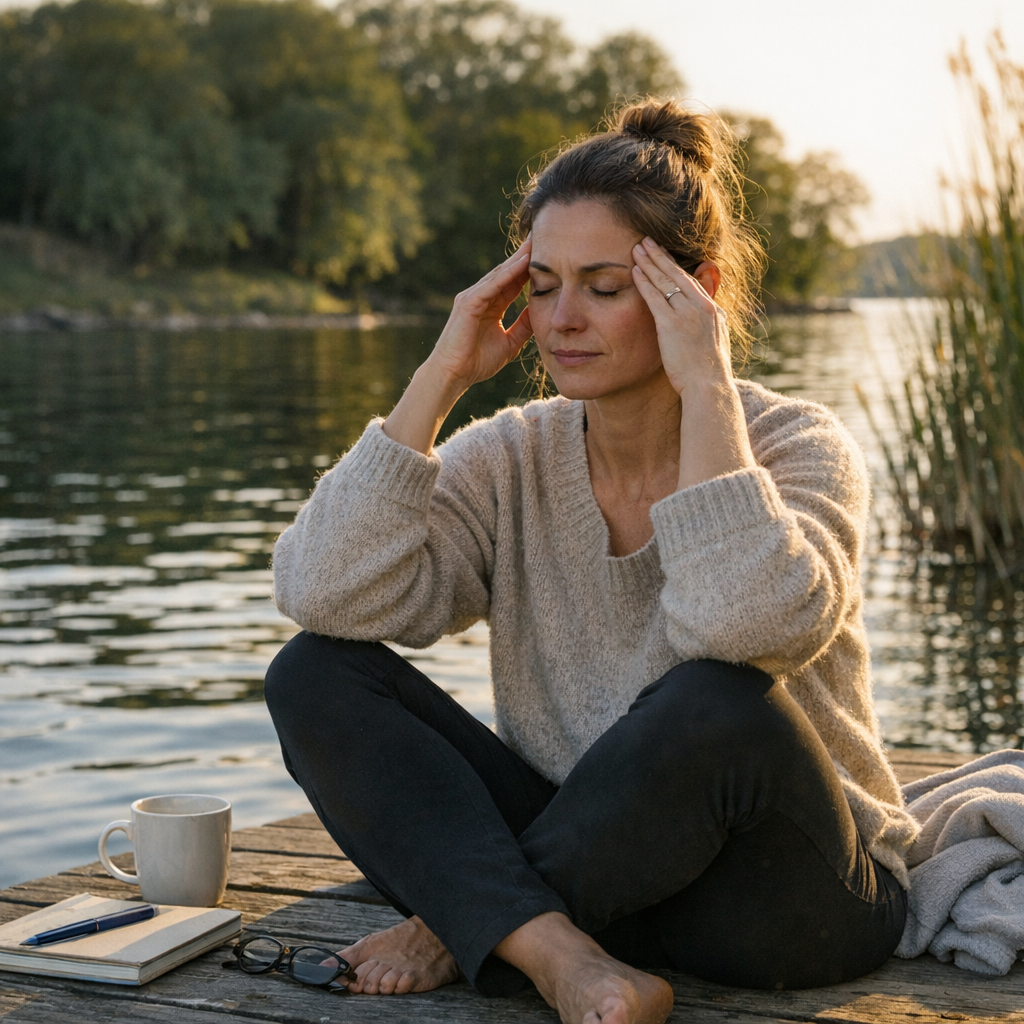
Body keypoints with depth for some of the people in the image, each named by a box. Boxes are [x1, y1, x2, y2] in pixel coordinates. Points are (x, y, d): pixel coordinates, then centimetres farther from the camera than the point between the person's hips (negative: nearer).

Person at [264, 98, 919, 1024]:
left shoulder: (798, 448, -10)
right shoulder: (513, 459, 1)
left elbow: (749, 624, -34)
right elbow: (323, 594, -15)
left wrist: (708, 388, -27)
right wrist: (439, 380, -14)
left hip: (799, 892, -4)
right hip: (595, 866, 4)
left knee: (718, 701, -37)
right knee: (316, 675, -11)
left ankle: (463, 927, -13)